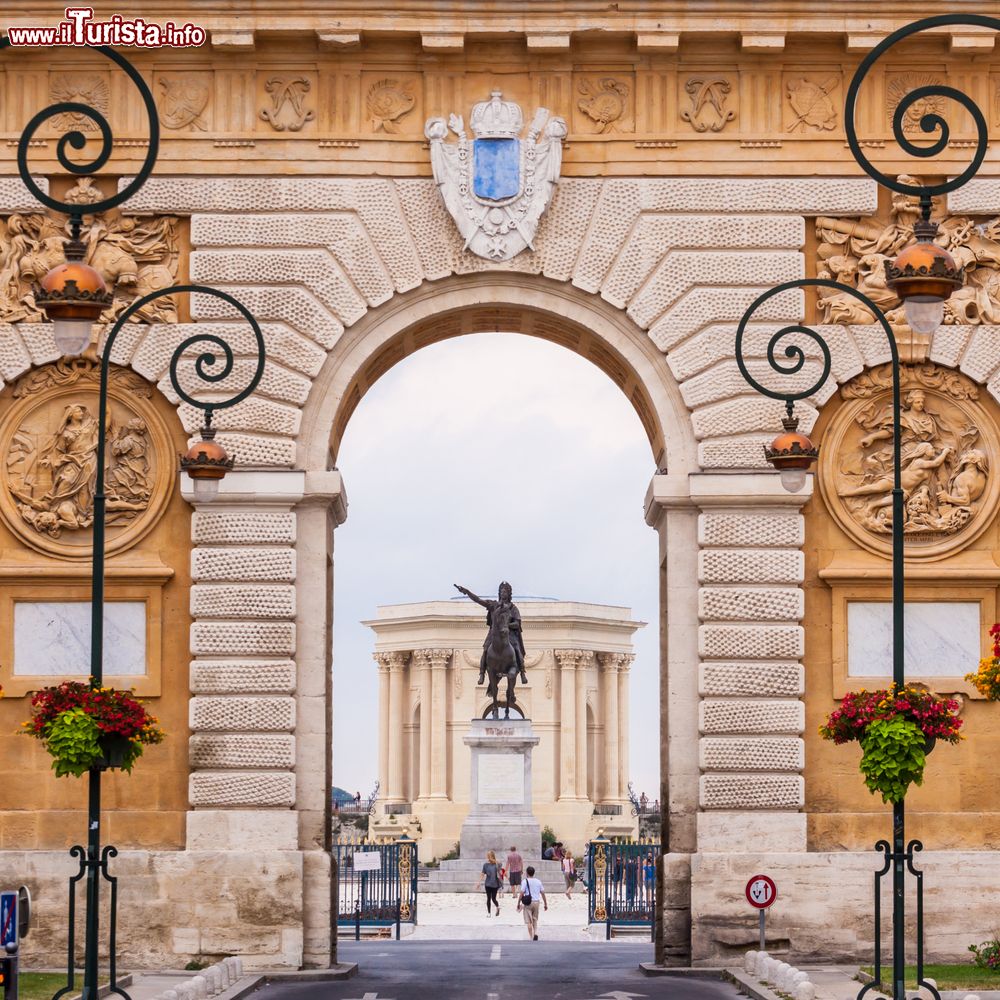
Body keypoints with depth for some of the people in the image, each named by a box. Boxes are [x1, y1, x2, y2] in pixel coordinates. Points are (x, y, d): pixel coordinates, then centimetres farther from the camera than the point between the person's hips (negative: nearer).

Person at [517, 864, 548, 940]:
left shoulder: (525, 881, -7)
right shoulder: (538, 881, 5)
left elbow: (522, 893, -12)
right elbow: (543, 893, 7)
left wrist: (518, 903, -5)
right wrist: (545, 904, 14)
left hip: (528, 903, -4)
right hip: (536, 902, 4)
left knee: (528, 921, 2)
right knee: (535, 920, 19)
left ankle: (531, 937, 0)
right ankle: (535, 933, 1)